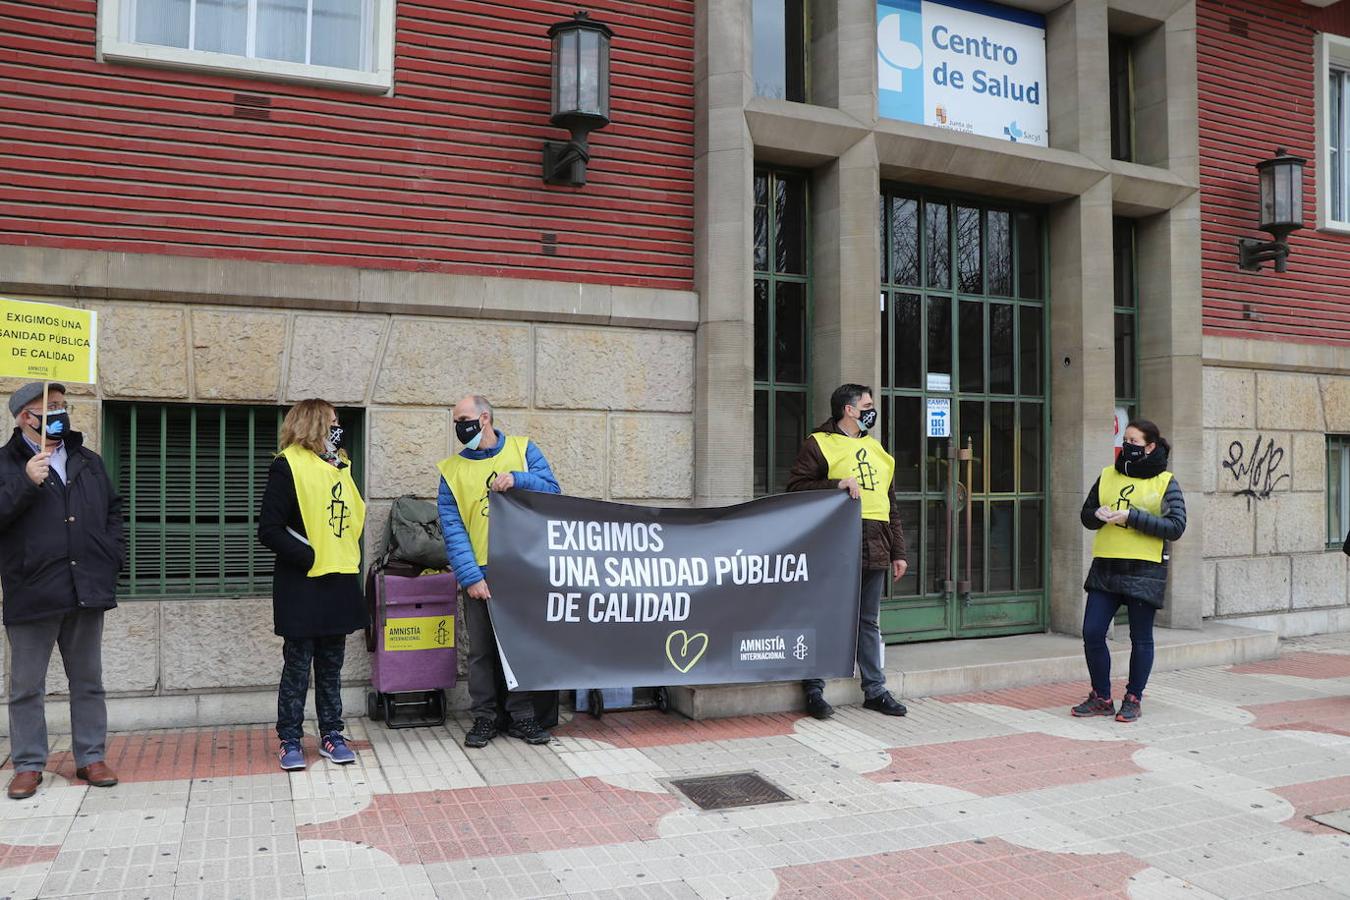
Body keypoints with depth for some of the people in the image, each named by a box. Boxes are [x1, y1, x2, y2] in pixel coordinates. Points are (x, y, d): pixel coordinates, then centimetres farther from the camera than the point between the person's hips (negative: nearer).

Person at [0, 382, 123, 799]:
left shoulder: (89, 462, 13)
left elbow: (113, 509, 21)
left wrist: (112, 554, 9)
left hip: (86, 591, 4)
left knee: (88, 681, 11)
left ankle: (91, 757, 21)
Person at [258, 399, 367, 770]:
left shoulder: (339, 466, 13)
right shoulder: (288, 466, -9)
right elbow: (269, 530, -14)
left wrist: (350, 557, 8)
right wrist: (309, 557, -18)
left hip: (341, 583, 6)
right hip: (302, 586, -6)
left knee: (331, 666, 13)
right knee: (297, 666, 3)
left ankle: (331, 734, 22)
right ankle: (290, 740, 15)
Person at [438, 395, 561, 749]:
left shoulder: (523, 449, 3)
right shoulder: (452, 469, 2)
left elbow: (553, 492, -2)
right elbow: (452, 527, -5)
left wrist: (517, 479, -19)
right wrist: (470, 577, -14)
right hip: (480, 574, 0)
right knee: (482, 650, 6)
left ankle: (522, 716, 19)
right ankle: (484, 718, 18)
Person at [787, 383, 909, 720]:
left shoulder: (875, 449, 21)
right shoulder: (819, 445, -1)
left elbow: (890, 504, 21)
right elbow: (796, 487, -9)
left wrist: (897, 552, 17)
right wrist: (837, 485, -20)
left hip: (873, 552, 7)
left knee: (869, 622, 13)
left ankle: (875, 689, 21)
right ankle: (814, 690, 9)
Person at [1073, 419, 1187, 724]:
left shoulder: (1165, 482, -1)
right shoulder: (1108, 475, 11)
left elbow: (1176, 526, -10)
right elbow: (1086, 514, 17)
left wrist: (1131, 517, -19)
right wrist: (1099, 514, -7)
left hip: (1144, 571, -4)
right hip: (1105, 569, 4)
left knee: (1140, 639, 6)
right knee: (1092, 633, 1)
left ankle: (1133, 699, 21)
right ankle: (1101, 698, 16)